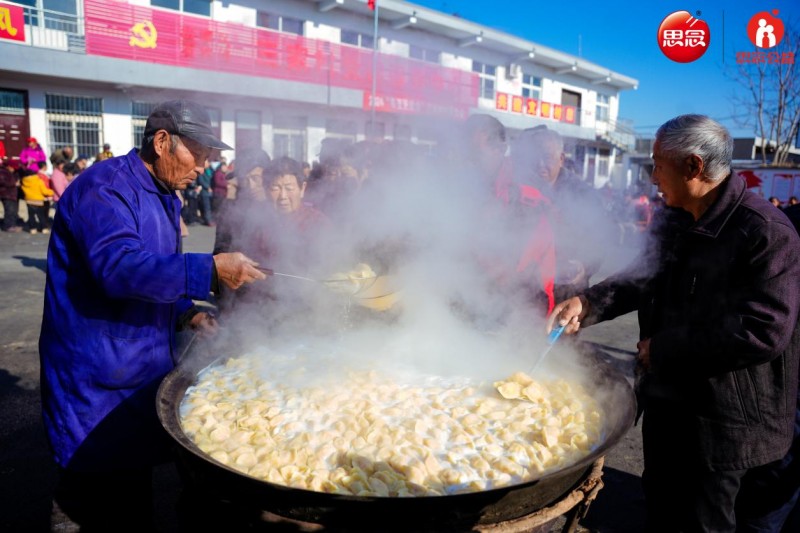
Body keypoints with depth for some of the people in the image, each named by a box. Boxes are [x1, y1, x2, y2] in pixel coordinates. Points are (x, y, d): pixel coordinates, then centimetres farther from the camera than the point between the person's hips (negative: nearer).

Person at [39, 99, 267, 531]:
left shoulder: (164, 197, 13)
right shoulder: (106, 186, -16)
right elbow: (117, 268, -32)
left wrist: (187, 314, 4)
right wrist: (210, 269, -36)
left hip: (142, 363, 9)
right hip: (98, 376, -8)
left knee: (132, 480, 16)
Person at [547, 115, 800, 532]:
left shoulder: (765, 232, -22)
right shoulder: (674, 222, 5)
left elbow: (763, 331, -28)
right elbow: (647, 279, 14)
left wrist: (664, 347, -22)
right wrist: (590, 302, -3)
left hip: (726, 422, -8)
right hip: (667, 403, 8)